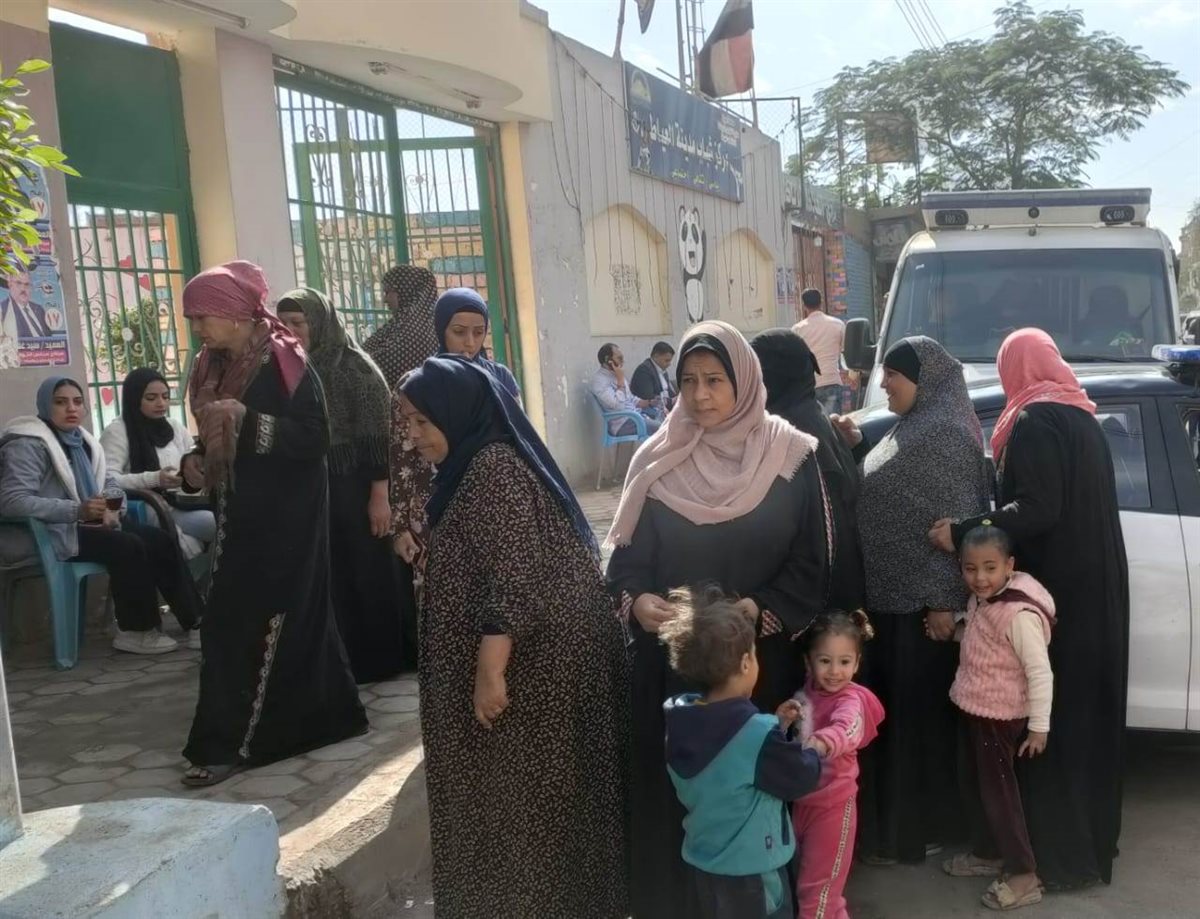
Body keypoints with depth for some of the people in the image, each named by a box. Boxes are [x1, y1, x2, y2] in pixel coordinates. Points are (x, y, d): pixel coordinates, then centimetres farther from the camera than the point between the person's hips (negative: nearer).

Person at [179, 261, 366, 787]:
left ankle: (232, 742, 2)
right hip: (240, 516, 8)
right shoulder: (215, 367, 9)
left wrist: (248, 419, -26)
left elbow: (316, 437, -19)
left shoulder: (284, 361, -13)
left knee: (257, 623, -6)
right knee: (230, 620, 12)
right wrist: (195, 463, -1)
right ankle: (315, 716, 25)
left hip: (285, 516, -8)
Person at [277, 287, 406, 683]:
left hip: (356, 490, -5)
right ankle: (347, 659, 19)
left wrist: (380, 495, -16)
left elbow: (378, 435, -13)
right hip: (313, 493, 5)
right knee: (333, 579, 8)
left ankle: (382, 658, 16)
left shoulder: (354, 366, -9)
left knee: (371, 575, 4)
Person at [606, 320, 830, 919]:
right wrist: (637, 601, -18)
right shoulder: (658, 460, 2)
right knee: (675, 785, 7)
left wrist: (755, 611, -17)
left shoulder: (790, 458, -3)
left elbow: (812, 565, -4)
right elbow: (627, 556, 2)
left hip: (760, 659, -1)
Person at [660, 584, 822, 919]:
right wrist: (814, 751, 4)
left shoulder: (680, 720, -7)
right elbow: (802, 778, -14)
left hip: (703, 861, 7)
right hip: (751, 871, -7)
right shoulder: (758, 735, -30)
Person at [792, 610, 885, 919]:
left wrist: (820, 743, -64)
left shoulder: (851, 700, -22)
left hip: (832, 805, -7)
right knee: (811, 881, 23)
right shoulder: (804, 695, -1)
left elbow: (844, 731, -46)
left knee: (816, 888, 5)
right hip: (802, 801, 7)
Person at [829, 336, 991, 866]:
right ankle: (895, 819, 30)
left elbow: (959, 522, -19)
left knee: (921, 711, 3)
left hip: (923, 602, -9)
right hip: (891, 596, 9)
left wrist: (946, 601, -21)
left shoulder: (947, 434, -15)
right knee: (893, 709, 16)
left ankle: (923, 827, 17)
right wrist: (856, 447, 4)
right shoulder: (910, 429, 12)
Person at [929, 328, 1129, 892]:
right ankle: (1091, 840, 31)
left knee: (1052, 715, -1)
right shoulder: (1080, 415, 12)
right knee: (1085, 709, 17)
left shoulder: (1035, 421, -15)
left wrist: (962, 531, -21)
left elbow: (1038, 510, -24)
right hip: (1094, 588, 9)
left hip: (1058, 588, -9)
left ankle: (1061, 855, 8)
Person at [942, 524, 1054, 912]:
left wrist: (1039, 726, -20)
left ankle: (1023, 875, 14)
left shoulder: (1020, 613, -26)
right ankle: (986, 853, 37)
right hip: (973, 709, 9)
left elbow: (1040, 672, -23)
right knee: (974, 786, 20)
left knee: (998, 791, 1)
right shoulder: (980, 600, 1)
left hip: (1000, 716, -9)